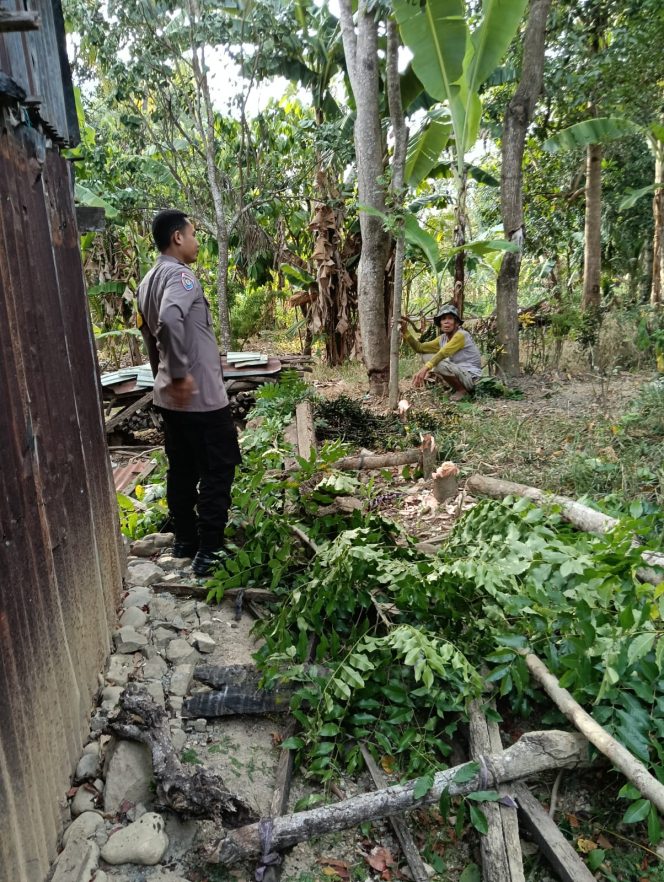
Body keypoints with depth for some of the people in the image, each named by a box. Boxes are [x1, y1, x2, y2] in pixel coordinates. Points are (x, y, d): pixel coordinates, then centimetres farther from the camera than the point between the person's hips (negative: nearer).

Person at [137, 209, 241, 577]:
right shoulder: (180, 276, -16)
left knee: (182, 470, 16)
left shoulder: (149, 281, 14)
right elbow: (170, 320, -35)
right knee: (217, 470, 0)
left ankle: (185, 541, 28)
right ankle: (209, 552, 5)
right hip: (200, 395, -9)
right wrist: (180, 373, -26)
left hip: (169, 397, 9)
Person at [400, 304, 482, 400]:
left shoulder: (461, 335, -18)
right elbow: (420, 347, 0)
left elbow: (443, 353, -33)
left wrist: (425, 368, -46)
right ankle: (456, 387, 9)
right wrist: (405, 330, -10)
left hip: (471, 377, -8)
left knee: (440, 365, -30)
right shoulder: (442, 339, 5)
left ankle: (462, 390, -7)